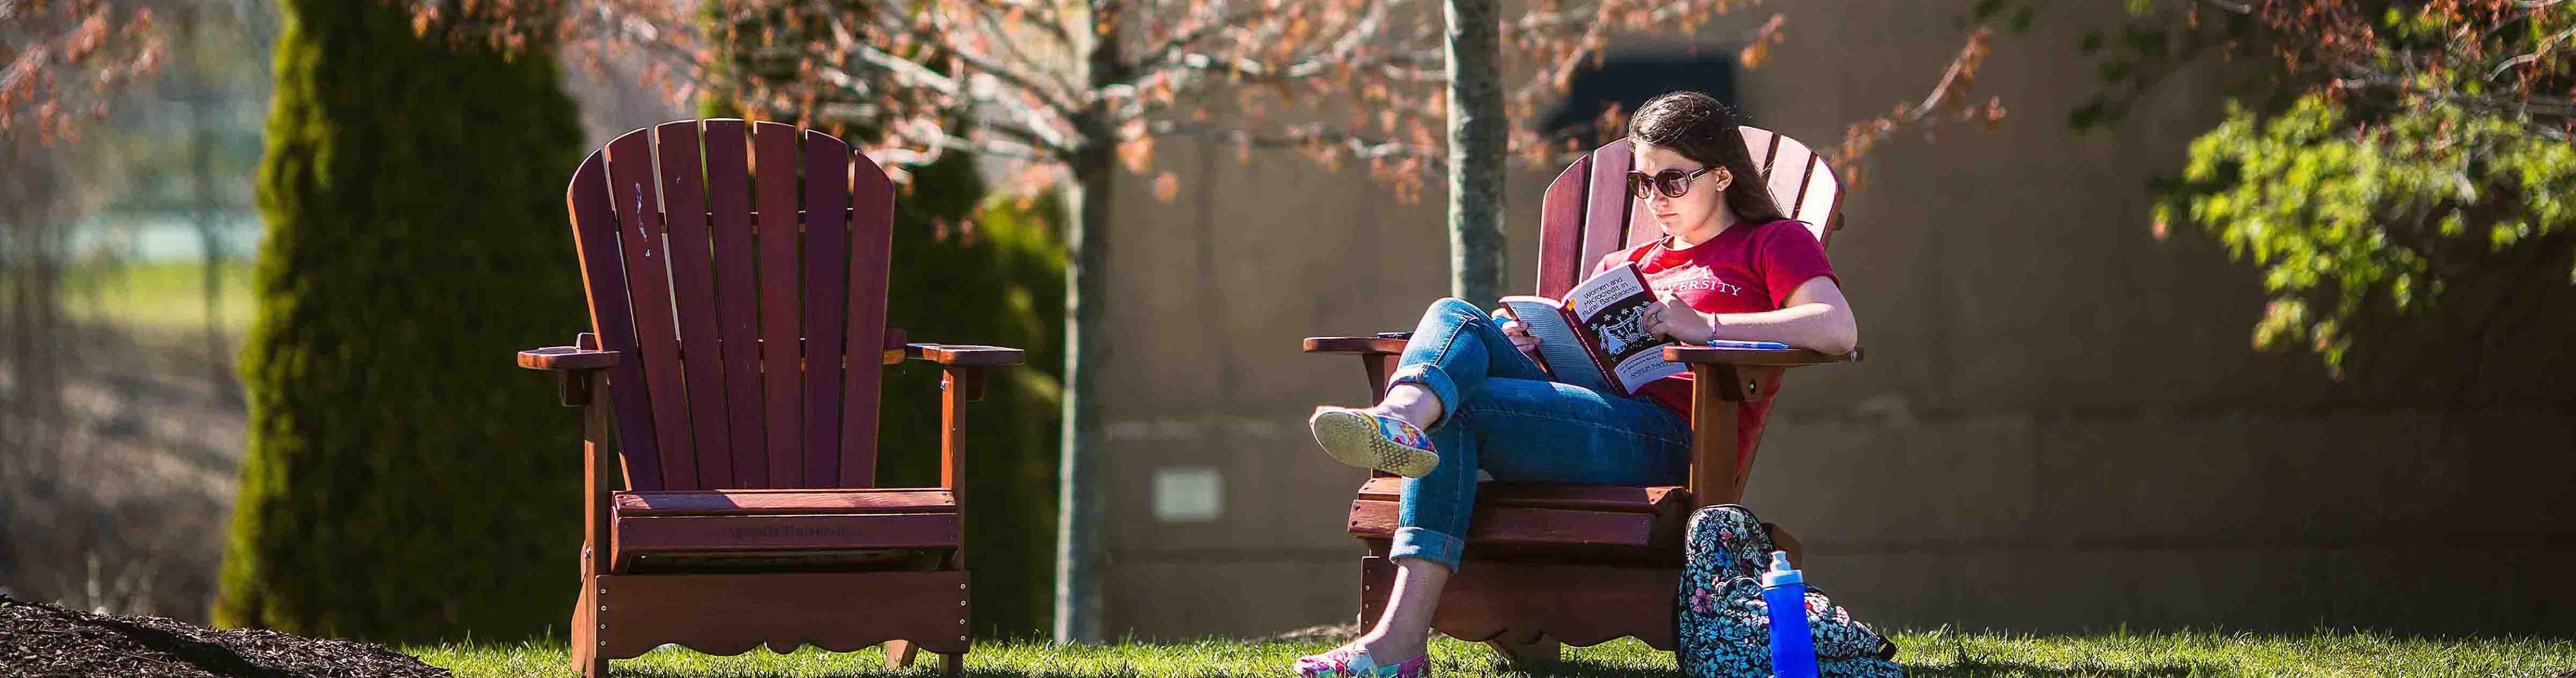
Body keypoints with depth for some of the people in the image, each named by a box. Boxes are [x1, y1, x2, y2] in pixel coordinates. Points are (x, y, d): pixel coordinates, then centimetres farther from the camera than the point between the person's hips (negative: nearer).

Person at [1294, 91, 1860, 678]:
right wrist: (1535, 346, 5)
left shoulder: (1774, 243, 15)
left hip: (1671, 436, -6)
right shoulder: (1624, 265, 36)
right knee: (1455, 317, -16)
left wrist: (1705, 326, -12)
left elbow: (1838, 330, -6)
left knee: (1454, 412, -24)